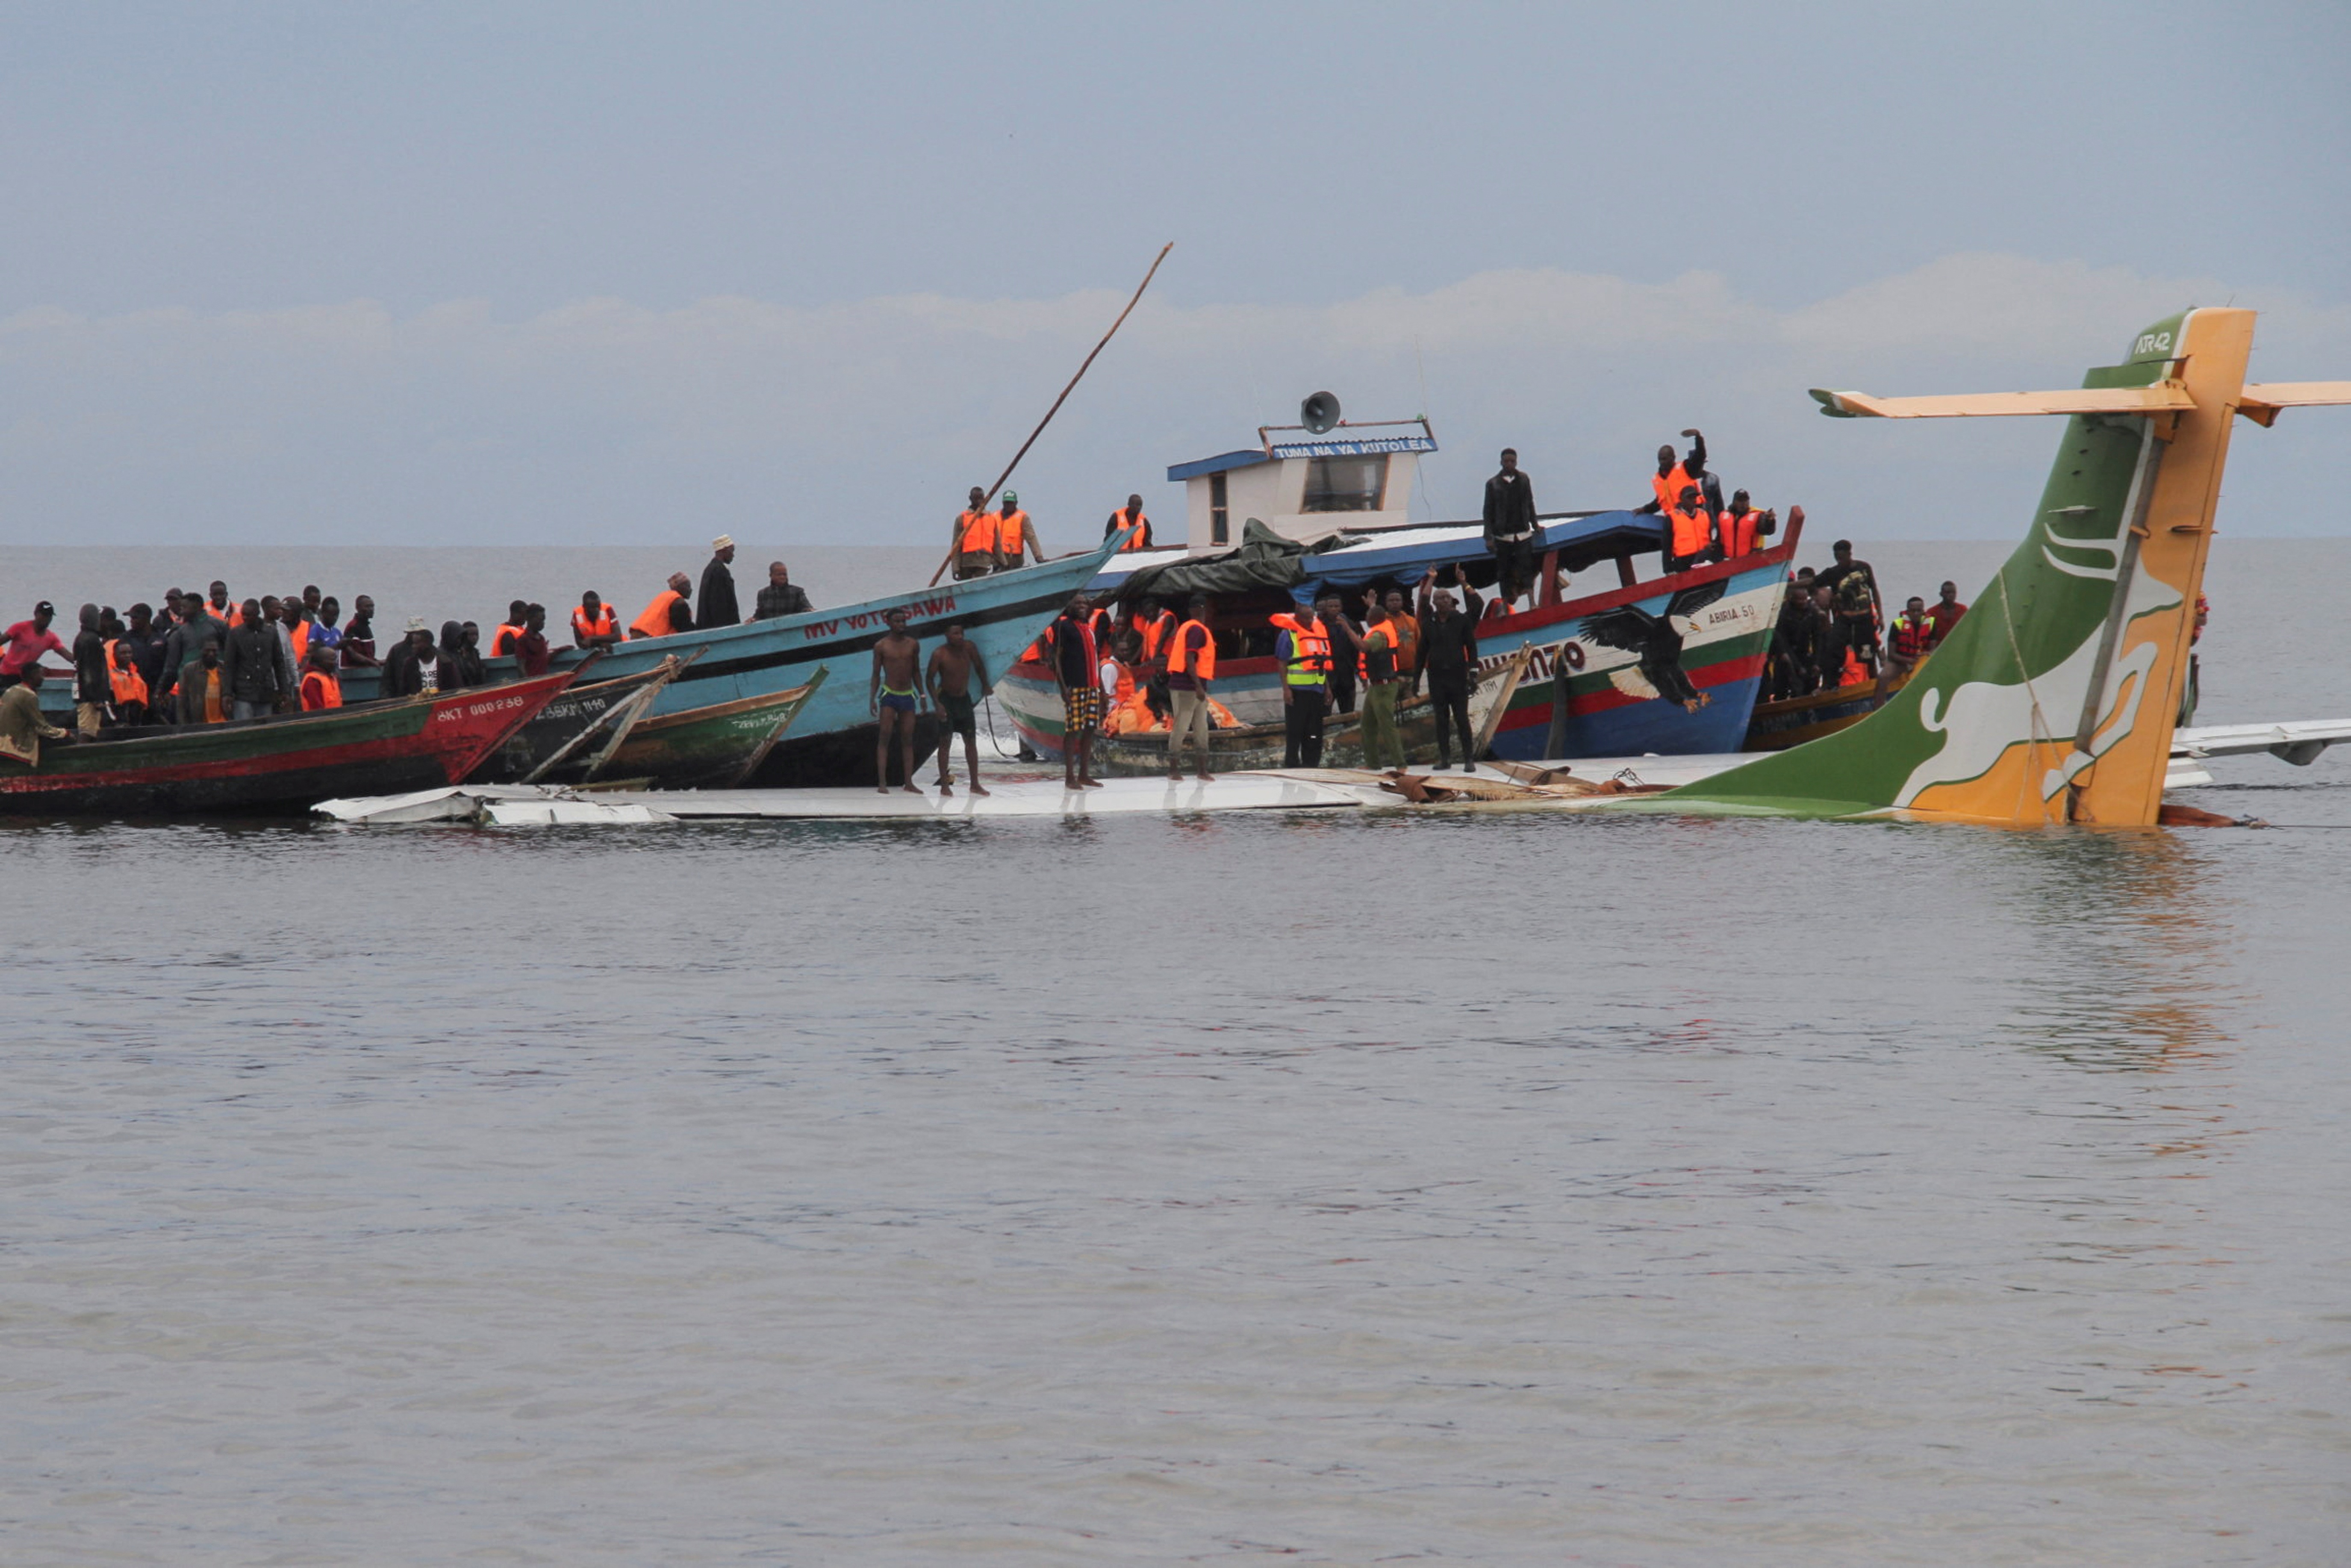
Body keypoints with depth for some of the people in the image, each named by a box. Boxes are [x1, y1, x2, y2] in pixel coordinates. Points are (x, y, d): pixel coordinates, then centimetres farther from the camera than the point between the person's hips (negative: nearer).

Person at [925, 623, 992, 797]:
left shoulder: (969, 648, -9)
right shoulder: (939, 654, -19)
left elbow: (979, 666, 10)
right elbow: (929, 679, -14)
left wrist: (985, 685, 10)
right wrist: (937, 704, -20)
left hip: (964, 698, 4)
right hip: (946, 699, -4)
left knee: (971, 741, 6)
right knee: (945, 742, -5)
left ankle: (975, 784, 12)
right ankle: (944, 785, 0)